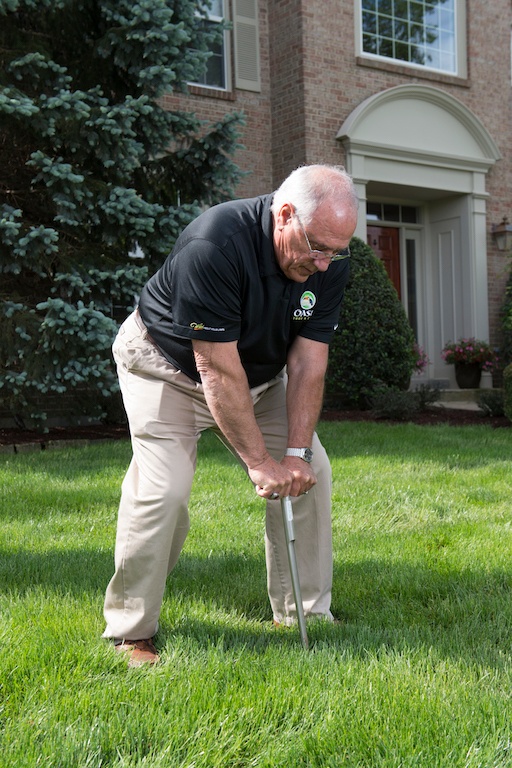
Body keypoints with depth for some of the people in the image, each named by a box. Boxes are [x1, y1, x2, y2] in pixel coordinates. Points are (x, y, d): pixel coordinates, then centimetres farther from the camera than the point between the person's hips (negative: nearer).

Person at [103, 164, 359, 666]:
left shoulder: (329, 261, -16)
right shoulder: (214, 245, -36)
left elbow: (308, 363, -13)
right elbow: (218, 370, -33)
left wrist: (296, 452, -20)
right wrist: (260, 461, -28)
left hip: (259, 371, 6)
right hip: (170, 366, -6)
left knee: (310, 471, -2)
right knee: (163, 489, -20)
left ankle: (306, 615, 11)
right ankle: (132, 632, -2)